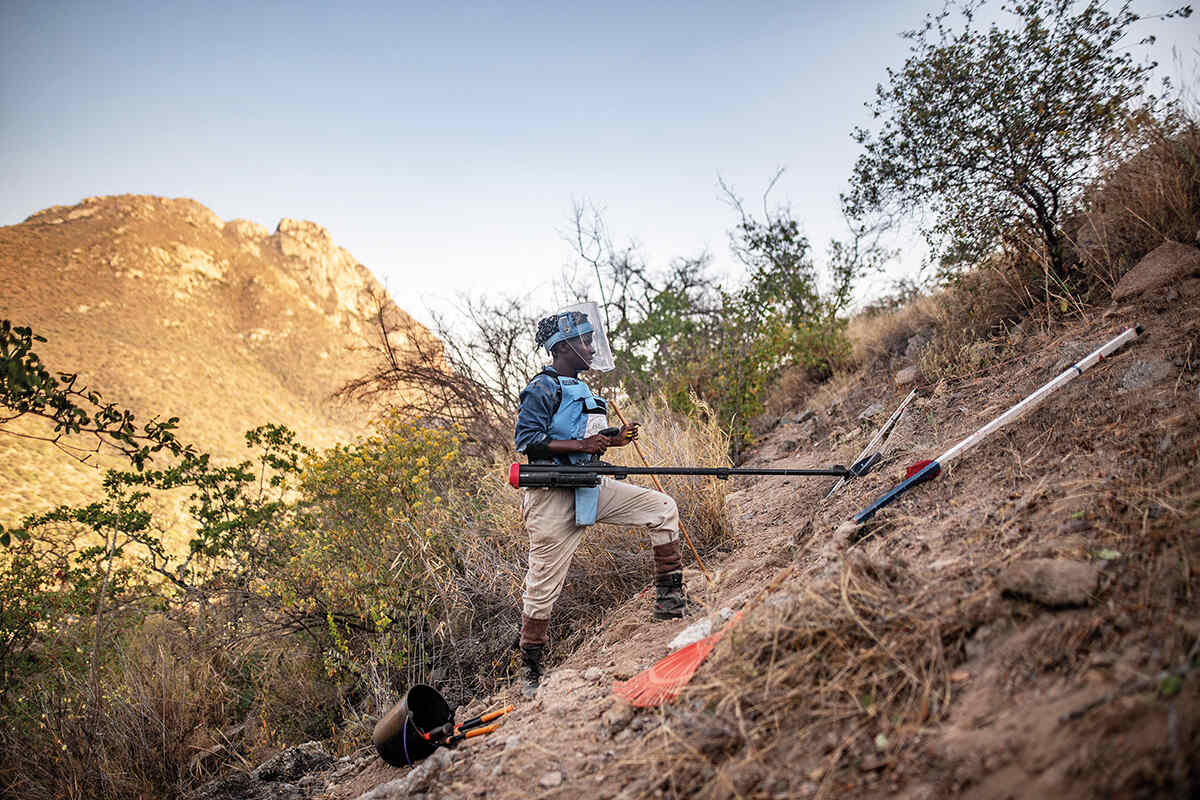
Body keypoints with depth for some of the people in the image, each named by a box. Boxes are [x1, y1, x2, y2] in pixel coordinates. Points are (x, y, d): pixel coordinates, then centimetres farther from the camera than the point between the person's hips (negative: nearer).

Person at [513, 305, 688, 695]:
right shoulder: (542, 389, -10)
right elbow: (527, 440, -18)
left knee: (662, 508, 2)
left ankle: (669, 600, 8)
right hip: (553, 494, -8)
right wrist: (580, 445, -24)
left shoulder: (580, 388, 17)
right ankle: (530, 671, 14)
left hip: (589, 487, 8)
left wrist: (613, 439, 7)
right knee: (544, 585, -2)